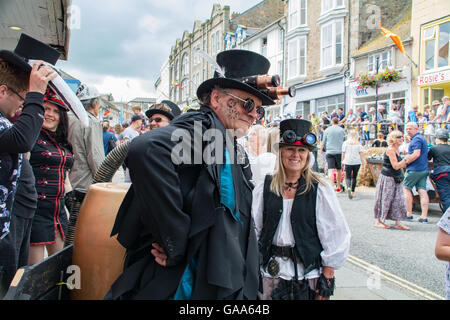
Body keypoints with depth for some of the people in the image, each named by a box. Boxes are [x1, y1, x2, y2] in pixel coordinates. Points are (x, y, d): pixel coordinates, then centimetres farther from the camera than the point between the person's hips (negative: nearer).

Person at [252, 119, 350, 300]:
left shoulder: (320, 189, -7)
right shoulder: (265, 187, 0)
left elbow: (336, 237, -5)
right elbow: (254, 228, 5)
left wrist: (327, 278, -6)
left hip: (309, 276, -2)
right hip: (272, 274, 2)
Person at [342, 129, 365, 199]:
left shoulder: (345, 143, -1)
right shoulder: (359, 144, 0)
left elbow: (343, 154, 2)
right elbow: (361, 155, -2)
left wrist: (343, 162, 13)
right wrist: (363, 164, 2)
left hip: (348, 162, -1)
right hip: (357, 162, 1)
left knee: (348, 177, 1)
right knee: (354, 177, 13)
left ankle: (348, 188, -27)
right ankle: (353, 192, 19)